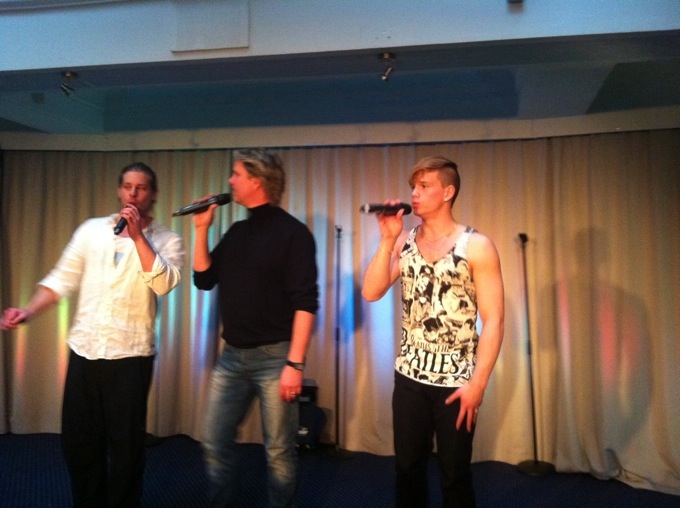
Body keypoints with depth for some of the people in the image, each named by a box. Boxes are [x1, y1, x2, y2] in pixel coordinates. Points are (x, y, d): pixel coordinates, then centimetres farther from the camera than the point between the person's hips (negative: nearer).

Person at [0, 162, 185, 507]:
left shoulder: (167, 240, -2)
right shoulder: (91, 230, 8)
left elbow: (163, 284, -19)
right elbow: (62, 279, 7)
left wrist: (137, 235, -19)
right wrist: (28, 311, -7)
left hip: (130, 354, -3)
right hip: (83, 350, 4)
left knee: (125, 444, 7)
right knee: (77, 439, 15)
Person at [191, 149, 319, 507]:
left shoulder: (292, 232, -10)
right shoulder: (237, 232, 12)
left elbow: (305, 302, -15)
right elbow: (204, 279, 11)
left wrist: (295, 363, -20)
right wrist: (202, 229, 4)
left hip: (274, 356, -6)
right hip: (232, 355, 7)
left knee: (279, 450, 7)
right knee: (215, 442, 13)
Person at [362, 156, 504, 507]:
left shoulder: (476, 246, -9)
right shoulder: (404, 242, 4)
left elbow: (493, 320, -11)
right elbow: (371, 293, -5)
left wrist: (478, 383, -16)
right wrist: (387, 240, -12)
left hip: (456, 380, -3)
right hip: (409, 376, 4)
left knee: (454, 475, 12)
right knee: (407, 469, 16)